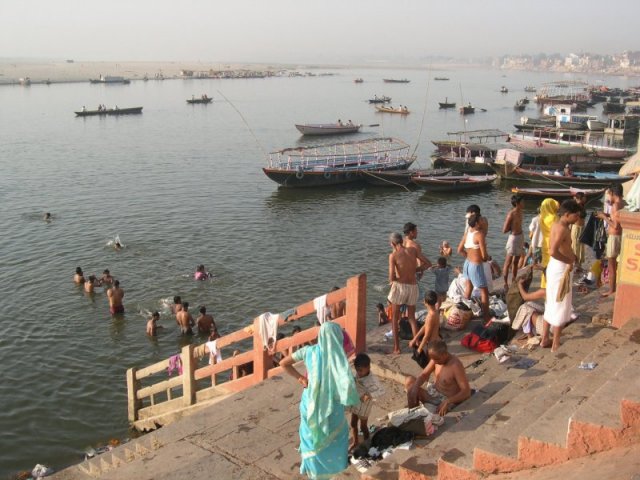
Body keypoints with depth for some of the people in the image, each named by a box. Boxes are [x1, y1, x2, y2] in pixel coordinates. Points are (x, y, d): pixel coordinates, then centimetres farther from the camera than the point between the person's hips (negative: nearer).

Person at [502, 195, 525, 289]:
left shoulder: (520, 212, 5)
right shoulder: (511, 214, -20)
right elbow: (504, 230, -21)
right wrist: (513, 226, -9)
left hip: (520, 237, 9)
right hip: (513, 238, -8)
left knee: (516, 262, 18)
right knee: (508, 263, 0)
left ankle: (514, 281, 29)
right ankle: (505, 284, 6)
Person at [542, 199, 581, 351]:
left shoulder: (556, 225, 9)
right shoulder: (562, 229, -21)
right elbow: (553, 251, -33)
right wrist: (569, 261, -20)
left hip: (554, 267, 10)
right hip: (561, 269, -10)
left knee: (551, 306, 17)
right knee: (560, 307, 1)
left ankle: (544, 339, 26)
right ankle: (556, 344, 10)